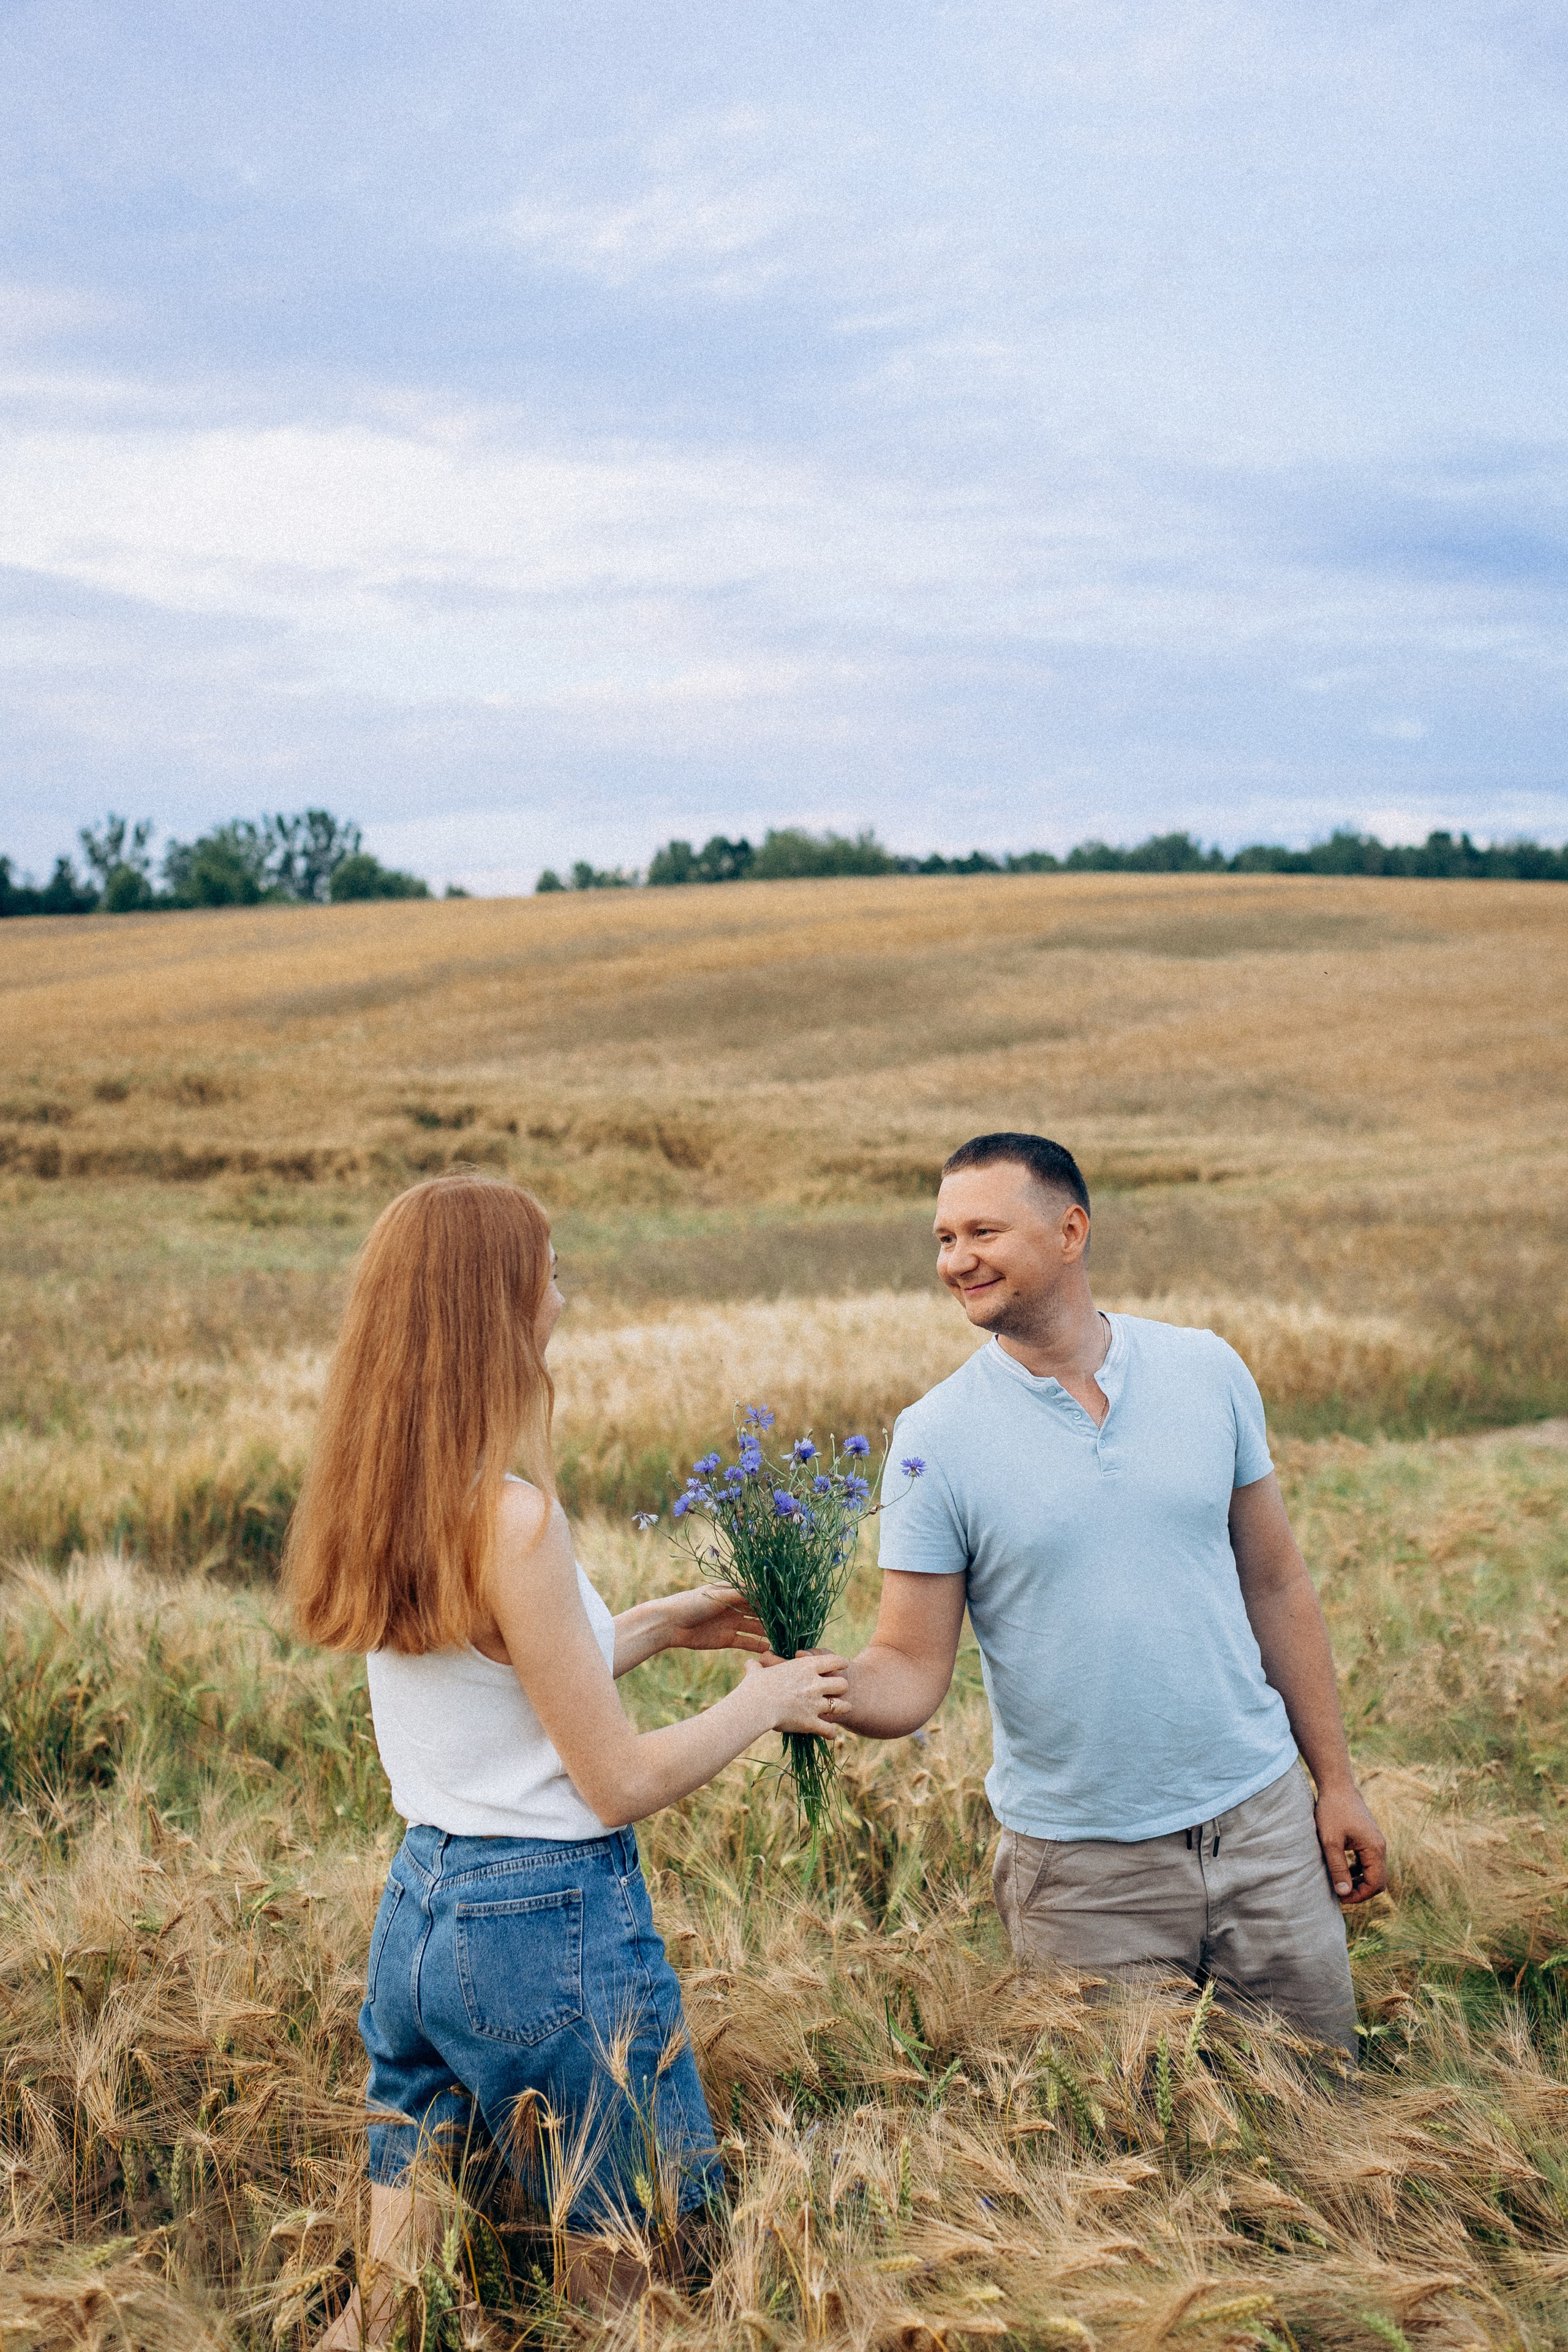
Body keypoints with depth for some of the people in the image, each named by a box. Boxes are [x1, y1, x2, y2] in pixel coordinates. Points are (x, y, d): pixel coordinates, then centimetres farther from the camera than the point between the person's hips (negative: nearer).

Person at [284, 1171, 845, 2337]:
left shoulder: (376, 1507, 4)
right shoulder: (513, 1520, -21)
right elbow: (620, 1781, -16)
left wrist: (657, 1625, 22)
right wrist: (759, 1703, 0)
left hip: (419, 1911, 8)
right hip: (551, 1923, -8)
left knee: (395, 2289, 16)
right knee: (660, 2281, 8)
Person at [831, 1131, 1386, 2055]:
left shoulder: (1208, 1371, -1)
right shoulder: (935, 1439, -8)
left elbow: (1276, 1585, 7)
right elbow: (912, 1670, -9)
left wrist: (1337, 1779, 7)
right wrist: (825, 1687, -30)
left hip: (1262, 1819, 2)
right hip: (1083, 1869, -2)